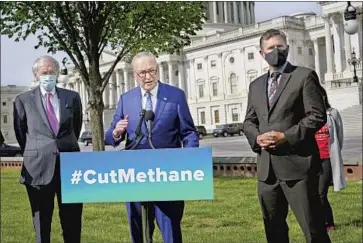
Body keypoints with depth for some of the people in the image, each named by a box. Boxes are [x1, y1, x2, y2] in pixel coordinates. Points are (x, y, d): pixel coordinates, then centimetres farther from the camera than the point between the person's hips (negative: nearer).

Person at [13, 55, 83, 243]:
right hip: (39, 167, -1)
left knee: (73, 222, 8)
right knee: (41, 223, 9)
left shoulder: (72, 97, 6)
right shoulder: (23, 100, 2)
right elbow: (20, 133, 12)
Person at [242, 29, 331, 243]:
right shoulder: (256, 85, 18)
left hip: (297, 164, -6)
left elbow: (317, 115, -7)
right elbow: (249, 121, 18)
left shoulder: (304, 76, 1)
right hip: (267, 168, 6)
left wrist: (287, 136, -16)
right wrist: (257, 137, -4)